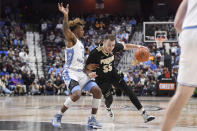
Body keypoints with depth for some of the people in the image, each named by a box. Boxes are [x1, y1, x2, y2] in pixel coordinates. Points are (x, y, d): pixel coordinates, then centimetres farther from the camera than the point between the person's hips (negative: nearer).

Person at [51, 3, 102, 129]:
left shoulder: (80, 44, 21)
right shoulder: (72, 39, -3)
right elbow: (66, 30, -27)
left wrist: (88, 74, 29)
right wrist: (66, 16, -43)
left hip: (81, 73, 8)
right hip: (70, 73, -8)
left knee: (97, 91, -4)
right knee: (77, 94, -29)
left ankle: (92, 119, 3)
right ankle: (58, 117, -14)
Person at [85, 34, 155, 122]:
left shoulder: (115, 47, -15)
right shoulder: (95, 53, -28)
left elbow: (126, 47, 7)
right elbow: (86, 70, -18)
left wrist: (137, 47, -8)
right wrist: (88, 68, -41)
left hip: (113, 74, 3)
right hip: (101, 79, -3)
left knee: (128, 90, -13)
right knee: (109, 99, -6)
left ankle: (144, 115, -17)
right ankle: (108, 108, 38)